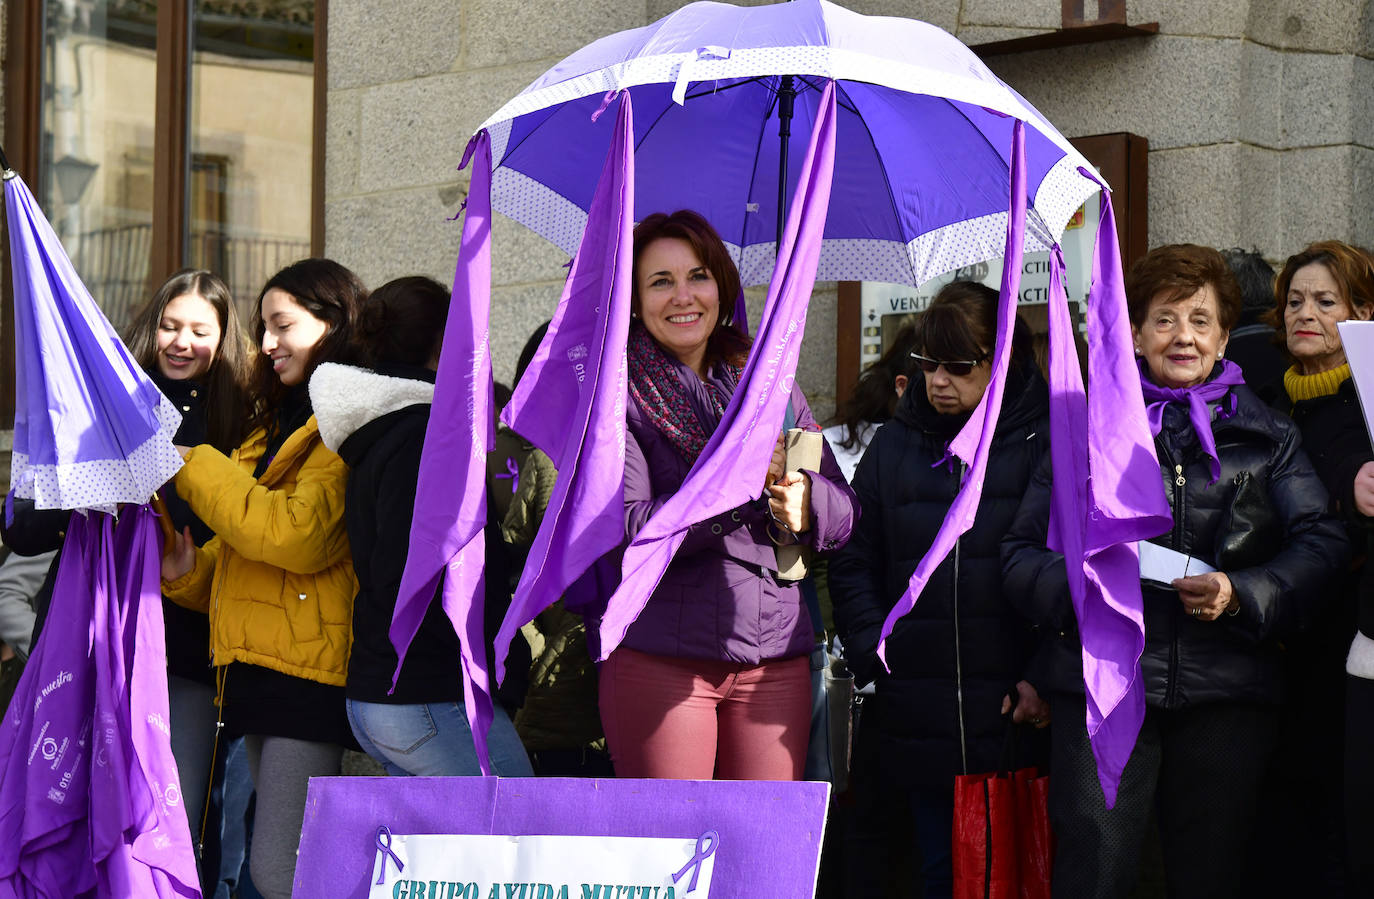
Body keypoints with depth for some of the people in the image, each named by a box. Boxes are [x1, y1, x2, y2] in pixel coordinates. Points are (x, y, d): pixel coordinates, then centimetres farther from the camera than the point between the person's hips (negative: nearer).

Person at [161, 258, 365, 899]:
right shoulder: (274, 428, 25)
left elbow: (300, 535, -19)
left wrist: (194, 467, -9)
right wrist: (187, 570, 4)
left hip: (312, 667, -9)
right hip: (257, 669, 9)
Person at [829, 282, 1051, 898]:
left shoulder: (1045, 442, 0)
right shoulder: (896, 443, 11)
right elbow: (852, 564, 11)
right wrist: (875, 658, -3)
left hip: (1012, 710, -3)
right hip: (917, 719, 3)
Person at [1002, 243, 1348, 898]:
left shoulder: (1266, 437, 15)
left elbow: (1322, 546, 3)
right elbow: (1021, 554, 11)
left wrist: (1241, 595, -14)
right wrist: (1076, 585, -10)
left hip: (1224, 692, 1)